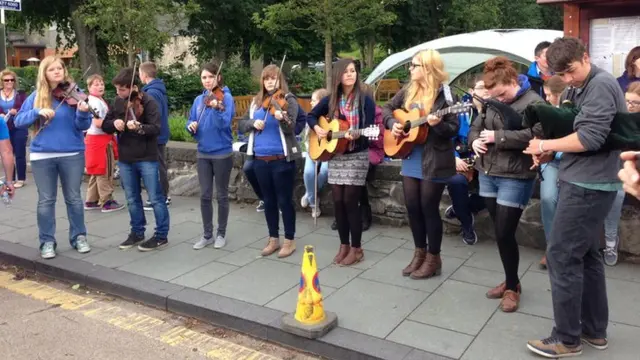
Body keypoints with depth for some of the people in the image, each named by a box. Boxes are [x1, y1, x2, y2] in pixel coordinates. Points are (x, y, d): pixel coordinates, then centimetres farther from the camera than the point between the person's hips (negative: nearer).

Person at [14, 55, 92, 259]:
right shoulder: (36, 96, 4)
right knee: (46, 200, 8)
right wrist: (38, 112, -17)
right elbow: (19, 121, -1)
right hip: (42, 155, 1)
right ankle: (47, 242, 18)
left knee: (74, 198, 9)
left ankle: (79, 237, 22)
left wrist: (83, 112, -29)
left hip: (72, 154, -1)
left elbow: (83, 126, -9)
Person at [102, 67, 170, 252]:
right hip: (125, 159, 6)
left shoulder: (148, 102, -11)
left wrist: (139, 127, -36)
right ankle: (137, 232, 28)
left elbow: (156, 128, -18)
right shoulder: (118, 102, 7)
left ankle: (161, 235, 8)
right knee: (132, 199, 14)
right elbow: (105, 125, 11)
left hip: (146, 158, -6)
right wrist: (114, 123, -11)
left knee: (156, 198, 0)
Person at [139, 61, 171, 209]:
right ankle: (164, 196, 24)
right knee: (160, 167, 16)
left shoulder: (151, 92, -19)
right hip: (160, 134, 10)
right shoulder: (159, 90, 11)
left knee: (157, 167, -2)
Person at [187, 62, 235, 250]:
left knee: (221, 195, 6)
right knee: (205, 195, 8)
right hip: (203, 154, 5)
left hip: (222, 153, -5)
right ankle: (207, 234, 20)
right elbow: (191, 122, 11)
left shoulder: (226, 97, -9)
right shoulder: (199, 100, 7)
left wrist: (216, 107, -38)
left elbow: (224, 123, -22)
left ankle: (221, 234, 20)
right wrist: (191, 126, -11)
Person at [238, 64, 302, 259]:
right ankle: (273, 239, 27)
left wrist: (282, 118, -38)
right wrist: (253, 122, -11)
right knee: (268, 201, 14)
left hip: (282, 159, -5)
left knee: (284, 200, 2)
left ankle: (290, 240, 16)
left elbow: (290, 129, -18)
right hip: (260, 159, 5)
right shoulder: (256, 102, 11)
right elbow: (241, 125, 9)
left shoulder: (288, 101, -5)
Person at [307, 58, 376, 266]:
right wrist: (317, 128, -3)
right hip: (335, 156, 5)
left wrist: (355, 135, -33)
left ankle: (356, 248, 9)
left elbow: (369, 130, -13)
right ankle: (344, 245, 20)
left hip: (357, 156, -4)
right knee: (338, 201, 6)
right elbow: (311, 116, 17)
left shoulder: (365, 100, -8)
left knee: (350, 202, -5)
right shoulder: (331, 100, 5)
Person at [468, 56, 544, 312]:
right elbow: (476, 126, 19)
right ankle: (509, 280, 29)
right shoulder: (492, 103, 11)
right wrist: (475, 140, -4)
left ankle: (513, 286, 16)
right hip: (487, 174, 7)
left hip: (515, 178, -6)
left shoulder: (534, 102, -9)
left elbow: (533, 136, -23)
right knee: (499, 232, 13)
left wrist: (497, 136, -19)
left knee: (505, 234, -4)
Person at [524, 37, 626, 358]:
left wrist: (545, 145, -13)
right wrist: (550, 151, -4)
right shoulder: (576, 88, 15)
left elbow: (590, 137, -23)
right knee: (586, 255, 15)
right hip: (584, 182, 10)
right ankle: (594, 331, 27)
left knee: (561, 256, -5)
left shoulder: (601, 84, -14)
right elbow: (565, 126, 15)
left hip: (588, 184, -10)